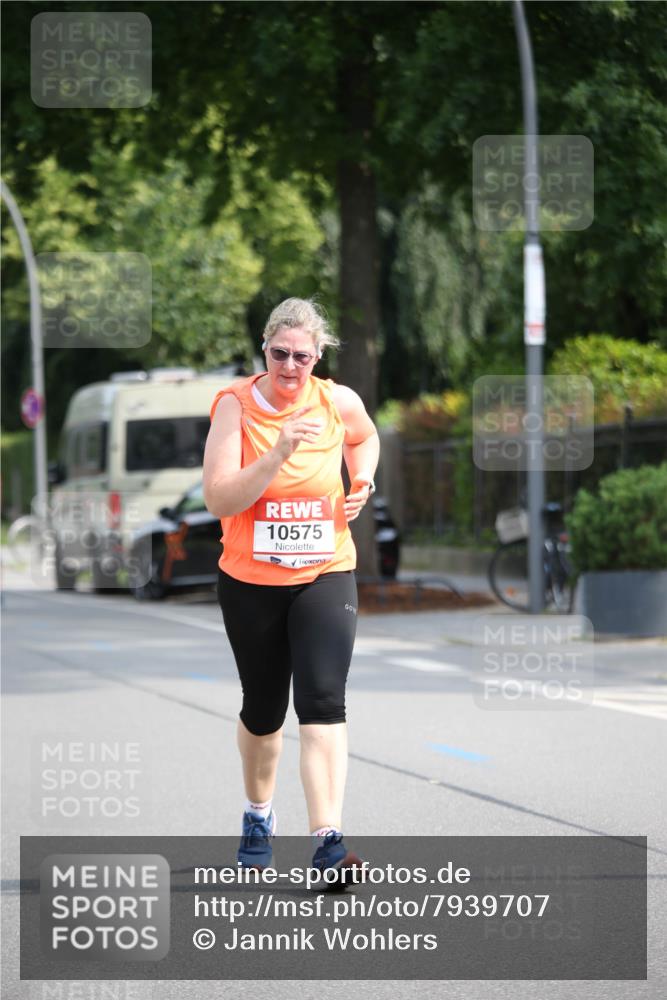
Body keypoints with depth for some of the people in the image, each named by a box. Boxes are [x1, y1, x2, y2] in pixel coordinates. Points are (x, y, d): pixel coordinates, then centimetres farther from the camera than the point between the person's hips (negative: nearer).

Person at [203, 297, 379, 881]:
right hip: (250, 581, 0)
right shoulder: (235, 405, -12)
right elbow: (219, 500, -21)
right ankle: (259, 816, 40)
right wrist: (280, 452, -31)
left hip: (325, 576, 0)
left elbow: (365, 439, 22)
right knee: (262, 711, 13)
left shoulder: (339, 401, -4)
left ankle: (328, 840, -23)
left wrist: (362, 482, 3)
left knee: (323, 703, -16)